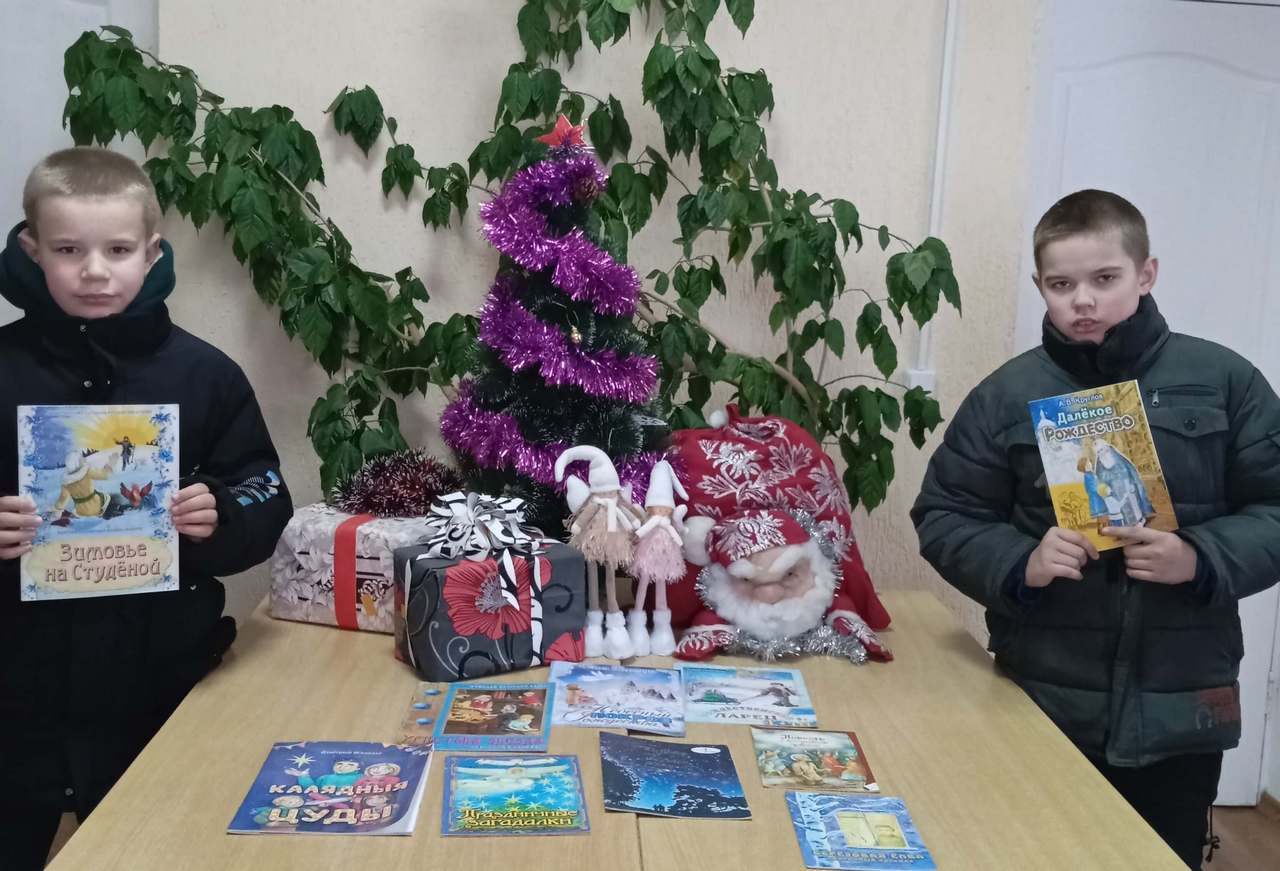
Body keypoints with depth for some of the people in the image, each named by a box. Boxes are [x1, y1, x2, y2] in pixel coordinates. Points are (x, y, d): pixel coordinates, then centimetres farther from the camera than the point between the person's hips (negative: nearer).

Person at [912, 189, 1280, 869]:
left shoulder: (1224, 381, -1)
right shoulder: (1008, 394, -1)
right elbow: (943, 518, 2)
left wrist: (1201, 559, -17)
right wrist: (1019, 564, -16)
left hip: (1181, 711, 0)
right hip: (1043, 705, 0)